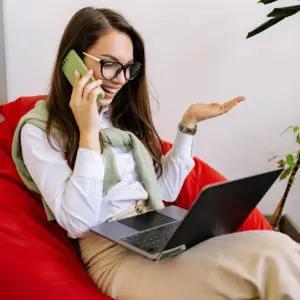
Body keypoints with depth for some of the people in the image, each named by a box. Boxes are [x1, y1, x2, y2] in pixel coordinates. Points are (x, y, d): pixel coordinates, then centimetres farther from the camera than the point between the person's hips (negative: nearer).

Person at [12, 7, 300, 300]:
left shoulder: (123, 116, 16)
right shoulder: (39, 130, -2)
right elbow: (78, 223, -13)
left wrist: (189, 123, 11)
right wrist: (89, 131, -16)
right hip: (113, 251, -6)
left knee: (275, 250, -22)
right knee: (274, 257, -27)